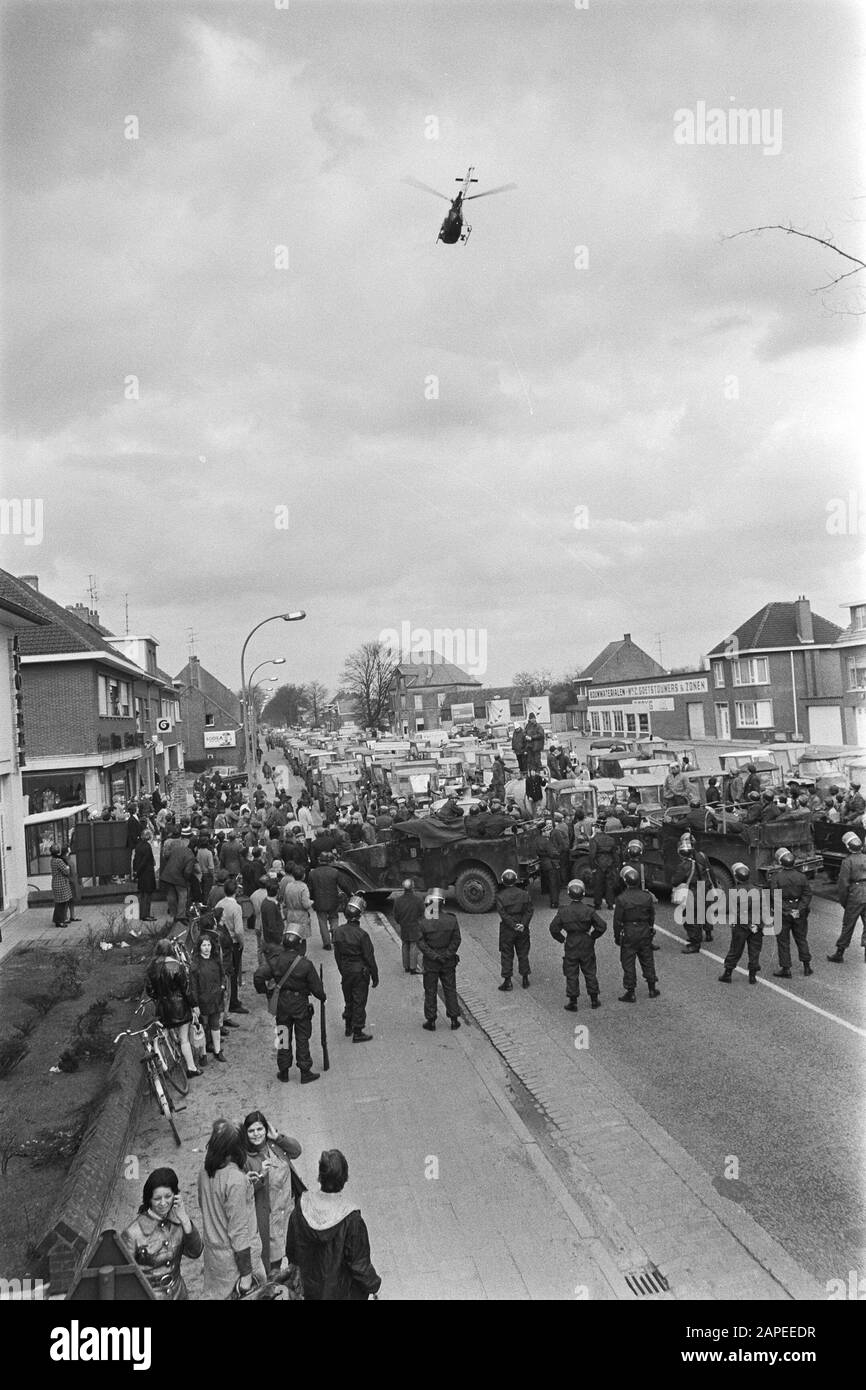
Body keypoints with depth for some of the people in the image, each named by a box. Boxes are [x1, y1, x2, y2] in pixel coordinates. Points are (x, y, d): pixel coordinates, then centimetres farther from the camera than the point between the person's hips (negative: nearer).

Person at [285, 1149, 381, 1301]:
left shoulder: (302, 1207, -20)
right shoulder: (351, 1219, -30)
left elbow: (291, 1249, -4)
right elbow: (359, 1261, -19)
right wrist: (374, 1285, -1)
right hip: (341, 1292, -3)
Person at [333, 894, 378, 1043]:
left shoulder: (338, 931, -7)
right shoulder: (361, 934, -22)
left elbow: (337, 954, 4)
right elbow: (369, 958, -15)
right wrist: (375, 977, -4)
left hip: (346, 972, 5)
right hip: (360, 972, -5)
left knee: (348, 1000, 21)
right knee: (359, 1002, 6)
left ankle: (348, 1028, 34)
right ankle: (357, 1033, 13)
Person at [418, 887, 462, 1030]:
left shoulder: (423, 923, -17)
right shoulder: (452, 920, -11)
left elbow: (421, 943, -14)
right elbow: (456, 940, -6)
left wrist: (433, 956, -9)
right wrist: (447, 955, -3)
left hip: (430, 962, -2)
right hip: (448, 961, 2)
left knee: (430, 991, 11)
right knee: (450, 989, 16)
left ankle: (431, 1021, 19)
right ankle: (454, 1019, 22)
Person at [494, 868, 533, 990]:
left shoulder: (500, 896, -12)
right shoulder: (524, 894, -2)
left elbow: (503, 914, -17)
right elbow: (529, 910, -6)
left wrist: (514, 925, -14)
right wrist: (523, 924, -11)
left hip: (507, 930, -3)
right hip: (523, 929, 3)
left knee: (506, 955, 7)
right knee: (523, 954, 15)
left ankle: (507, 981, 9)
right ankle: (525, 979, 22)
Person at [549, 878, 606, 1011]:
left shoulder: (563, 911, -10)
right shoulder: (588, 910, -10)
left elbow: (554, 928, -7)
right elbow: (602, 926, -9)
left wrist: (562, 939, 6)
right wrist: (592, 936, 4)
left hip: (570, 946, -1)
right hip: (587, 945, 1)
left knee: (571, 975, 8)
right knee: (590, 973, 14)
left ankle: (572, 1002, 10)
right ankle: (594, 1000, 22)